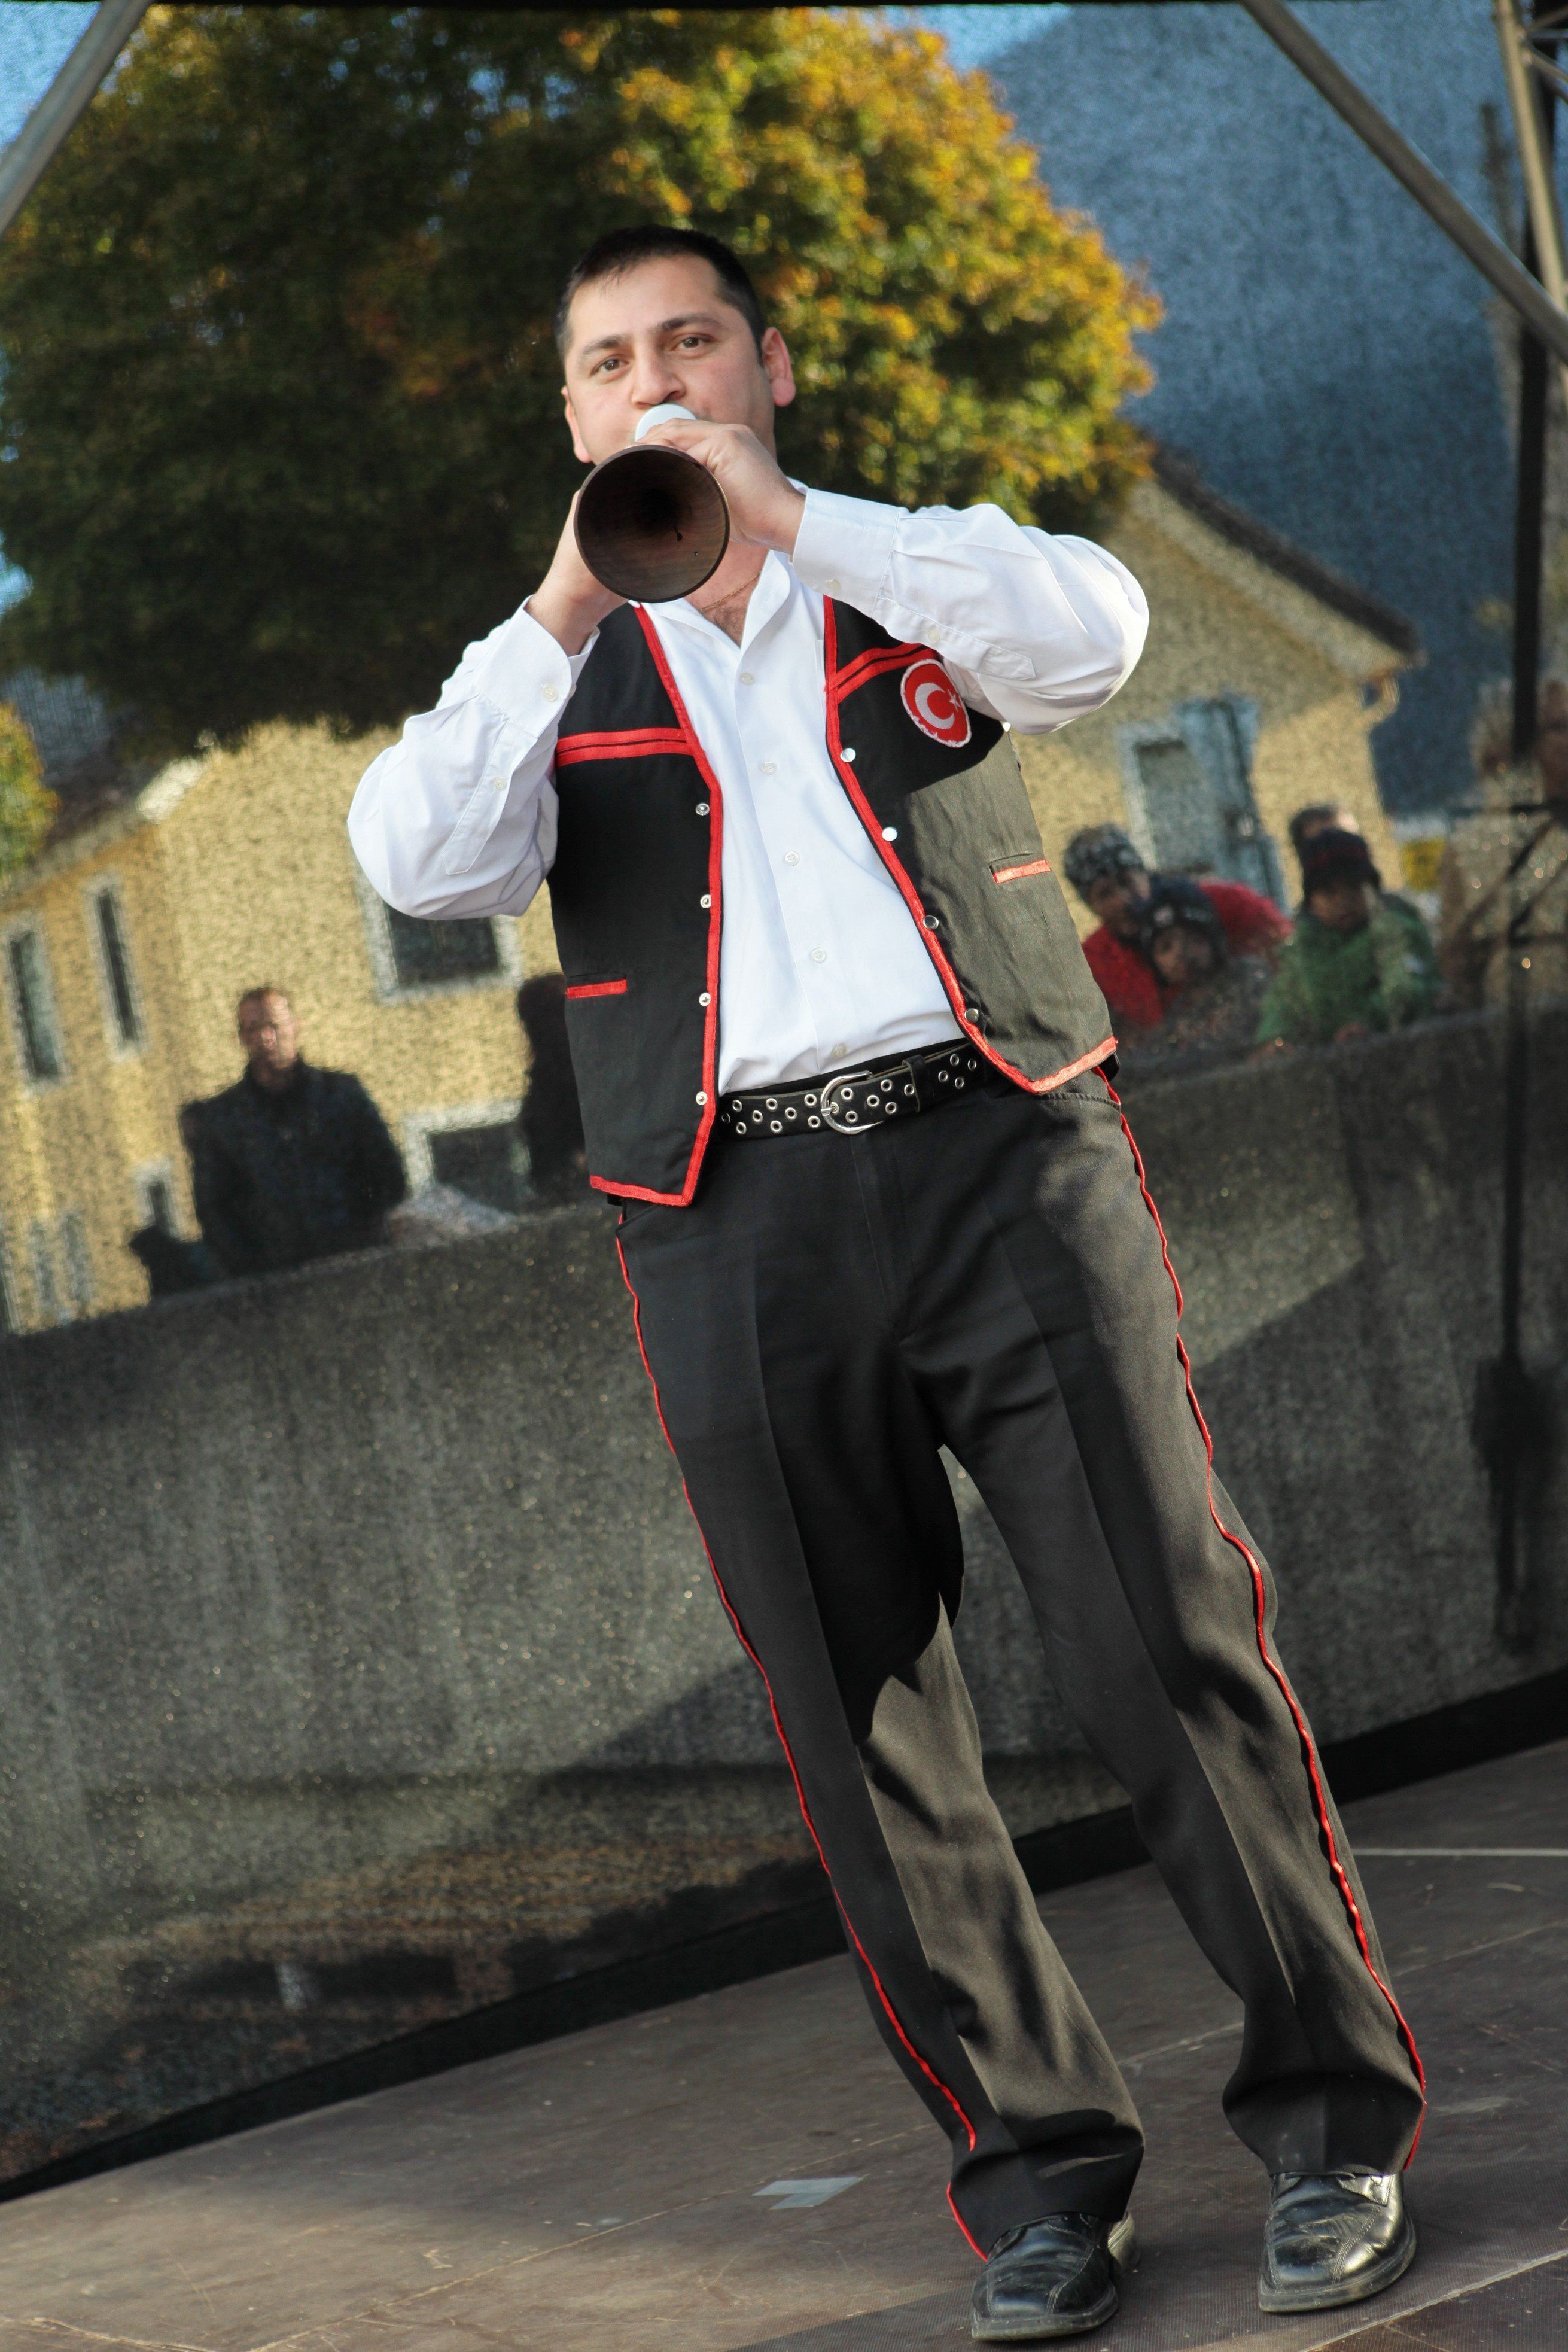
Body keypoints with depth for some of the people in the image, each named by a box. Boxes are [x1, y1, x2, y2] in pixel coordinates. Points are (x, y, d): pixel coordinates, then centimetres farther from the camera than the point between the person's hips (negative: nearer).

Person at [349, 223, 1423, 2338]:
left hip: (1004, 1155, -1)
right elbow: (416, 860, -2)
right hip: (735, 1229, 2)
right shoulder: (560, 678, 18)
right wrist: (563, 614, -12)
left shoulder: (924, 576, 16)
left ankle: (1334, 2121, 4)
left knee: (1170, 1647, -6)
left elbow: (1096, 630, -8)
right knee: (868, 1735, 2)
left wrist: (786, 517, -14)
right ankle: (1039, 2172, 12)